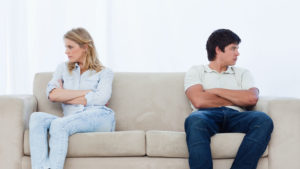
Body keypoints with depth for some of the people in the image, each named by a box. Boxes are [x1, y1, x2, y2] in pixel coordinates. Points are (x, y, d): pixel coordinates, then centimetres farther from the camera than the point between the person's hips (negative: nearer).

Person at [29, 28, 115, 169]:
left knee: (58, 124, -32)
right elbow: (52, 94, 6)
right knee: (37, 118, -26)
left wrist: (64, 96, 2)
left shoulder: (104, 73, 16)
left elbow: (100, 99, -4)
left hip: (98, 116, -4)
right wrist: (87, 91, 1)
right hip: (72, 120, 4)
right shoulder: (63, 68, 25)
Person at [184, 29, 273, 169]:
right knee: (194, 121, -39)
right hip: (208, 115, -2)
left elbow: (252, 99, 5)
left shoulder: (242, 73, 28)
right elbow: (199, 101, -3)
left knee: (263, 120, -31)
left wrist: (216, 91, 5)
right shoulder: (196, 71, 19)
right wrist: (237, 99, 7)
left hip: (235, 116, 3)